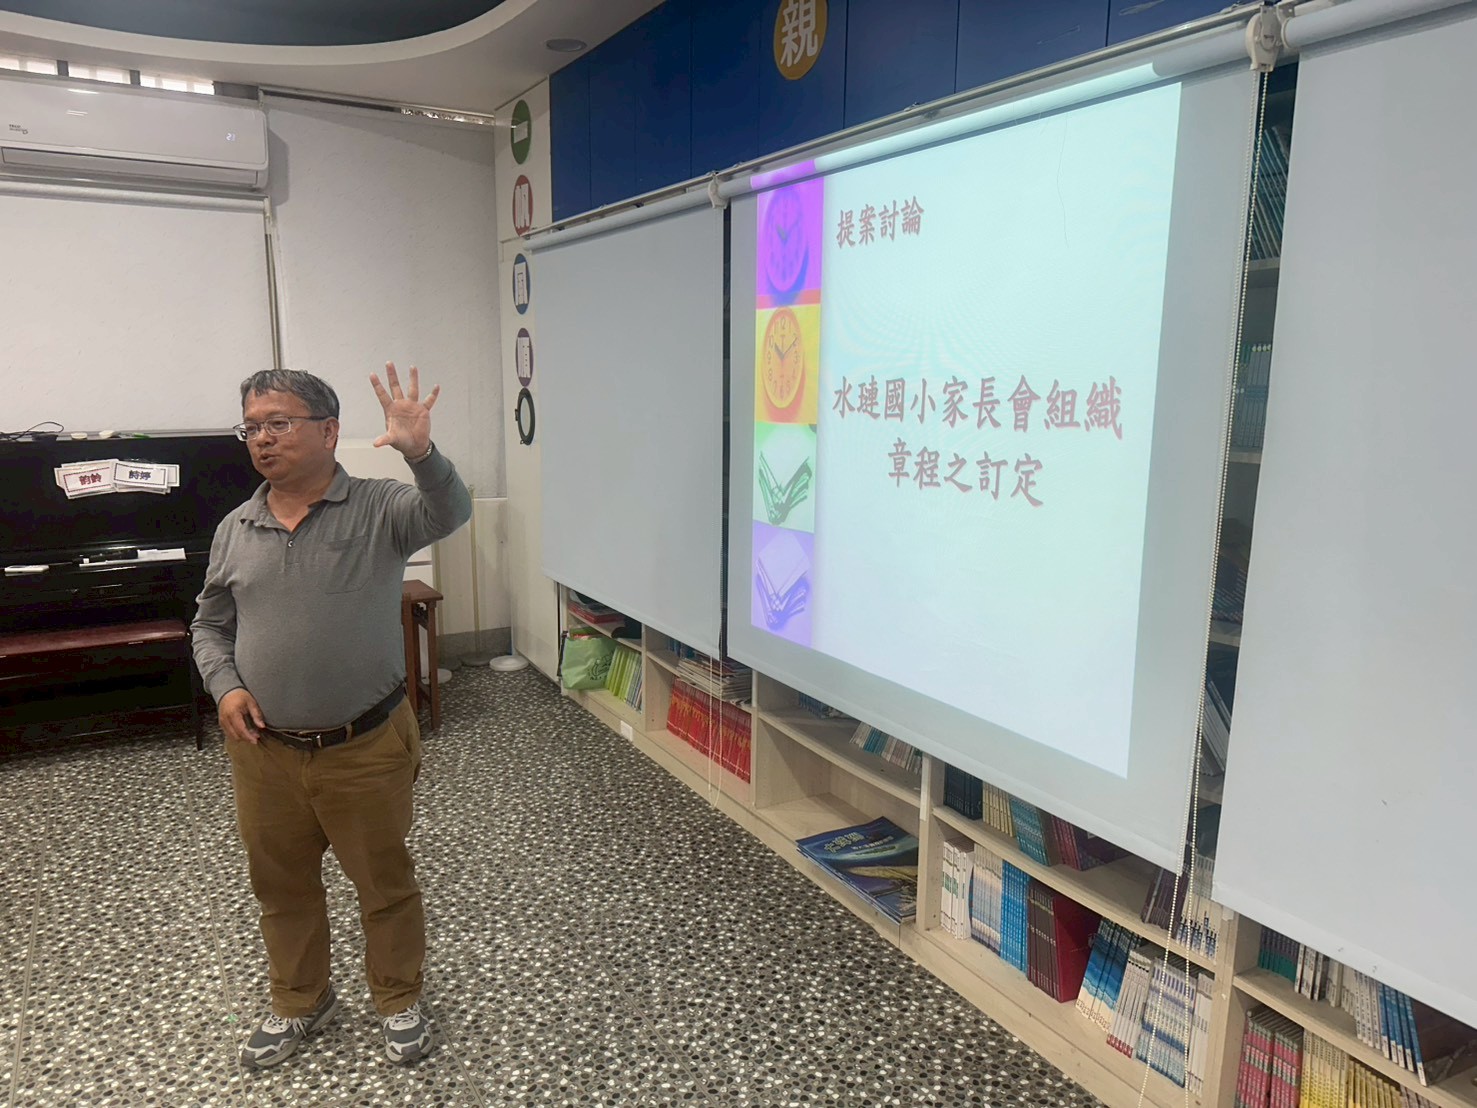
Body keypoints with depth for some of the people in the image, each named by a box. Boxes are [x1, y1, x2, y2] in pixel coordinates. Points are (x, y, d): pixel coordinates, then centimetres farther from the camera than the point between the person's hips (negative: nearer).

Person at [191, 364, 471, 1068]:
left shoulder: (379, 510, -9)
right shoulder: (236, 530, 4)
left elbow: (448, 514, -29)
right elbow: (210, 626, 14)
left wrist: (420, 452, -48)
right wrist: (225, 687, -4)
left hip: (366, 748, -4)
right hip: (263, 751, 4)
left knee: (385, 883, 13)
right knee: (281, 885, 21)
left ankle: (399, 1002, 37)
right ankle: (300, 1002, 45)